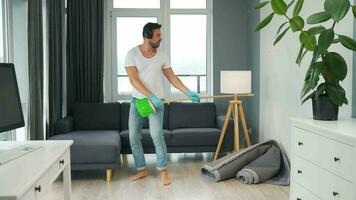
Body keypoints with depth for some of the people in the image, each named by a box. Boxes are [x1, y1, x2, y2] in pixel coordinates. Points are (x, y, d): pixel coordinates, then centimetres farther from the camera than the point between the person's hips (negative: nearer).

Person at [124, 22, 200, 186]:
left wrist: (188, 92, 0)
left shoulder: (162, 55, 0)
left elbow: (172, 77, 7)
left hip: (156, 101, -1)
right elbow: (134, 80, -16)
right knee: (133, 137, 4)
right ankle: (141, 170, 20)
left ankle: (163, 170, 0)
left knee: (156, 135, -13)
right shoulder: (132, 54, -8)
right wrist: (151, 96, -25)